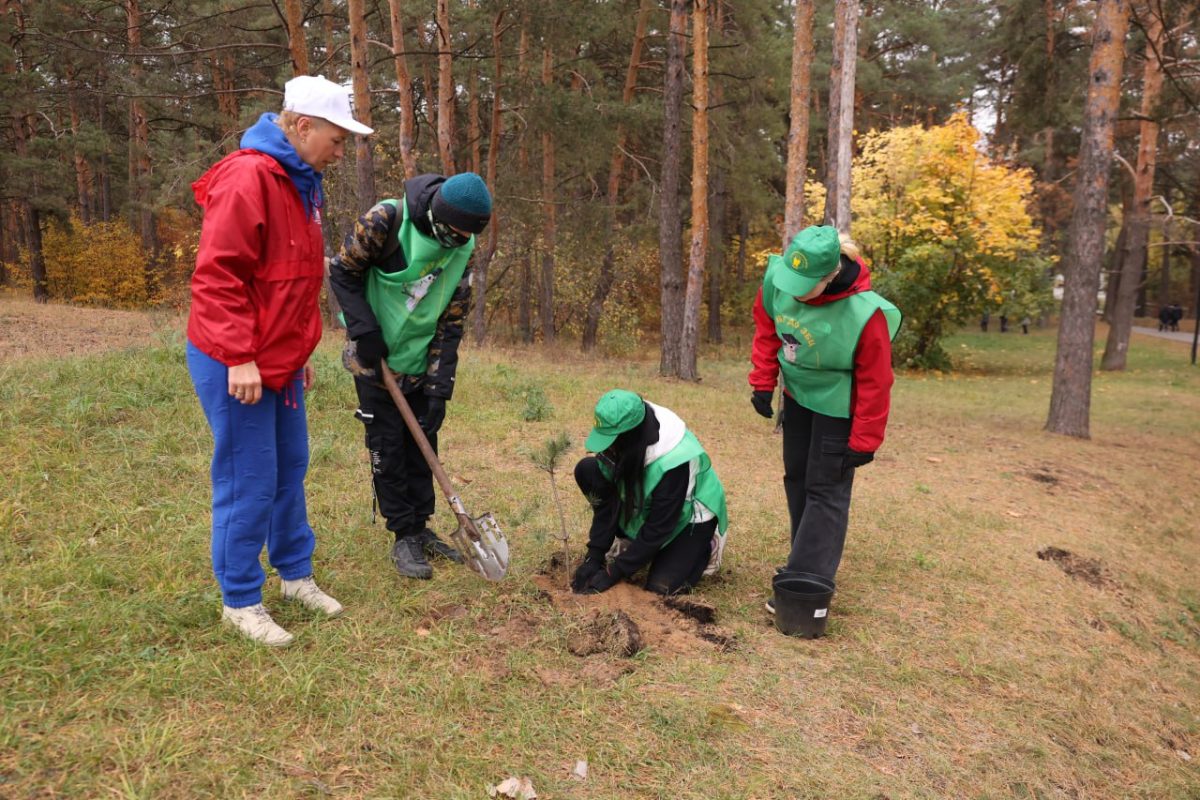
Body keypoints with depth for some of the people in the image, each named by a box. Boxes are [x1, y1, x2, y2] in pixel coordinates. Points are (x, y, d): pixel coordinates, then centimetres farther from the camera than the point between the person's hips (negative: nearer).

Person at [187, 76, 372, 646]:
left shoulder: (300, 183, 13)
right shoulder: (248, 177, -17)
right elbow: (217, 275, -22)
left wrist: (299, 353, 21)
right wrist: (239, 358, -23)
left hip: (280, 362, 9)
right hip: (237, 367, -9)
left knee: (289, 472, 16)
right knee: (249, 483, 0)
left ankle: (296, 574, 31)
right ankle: (240, 602, 16)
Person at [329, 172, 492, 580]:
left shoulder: (462, 249, -7)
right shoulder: (385, 221, -22)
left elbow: (451, 322, -5)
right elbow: (342, 273, -11)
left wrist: (440, 386, -9)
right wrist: (364, 331, -19)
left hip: (420, 364, 5)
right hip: (375, 359, -4)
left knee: (423, 444, 10)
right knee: (387, 448, 1)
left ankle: (421, 527, 24)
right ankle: (404, 537, 12)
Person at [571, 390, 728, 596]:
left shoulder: (673, 461, -38)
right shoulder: (620, 439, -22)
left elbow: (657, 529, -30)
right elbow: (605, 499, -13)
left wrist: (613, 573, -26)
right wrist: (594, 555, -17)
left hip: (690, 515, -6)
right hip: (648, 504, 6)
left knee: (661, 586, -23)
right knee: (586, 469, -13)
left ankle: (704, 548, 7)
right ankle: (628, 542, 2)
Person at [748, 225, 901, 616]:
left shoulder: (864, 314, -35)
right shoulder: (778, 278, -21)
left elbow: (874, 382, -23)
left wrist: (864, 442, -16)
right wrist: (763, 382, -4)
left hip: (836, 408, -6)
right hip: (797, 394, 6)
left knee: (826, 491, -2)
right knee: (796, 480, 17)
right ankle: (809, 563, 35)